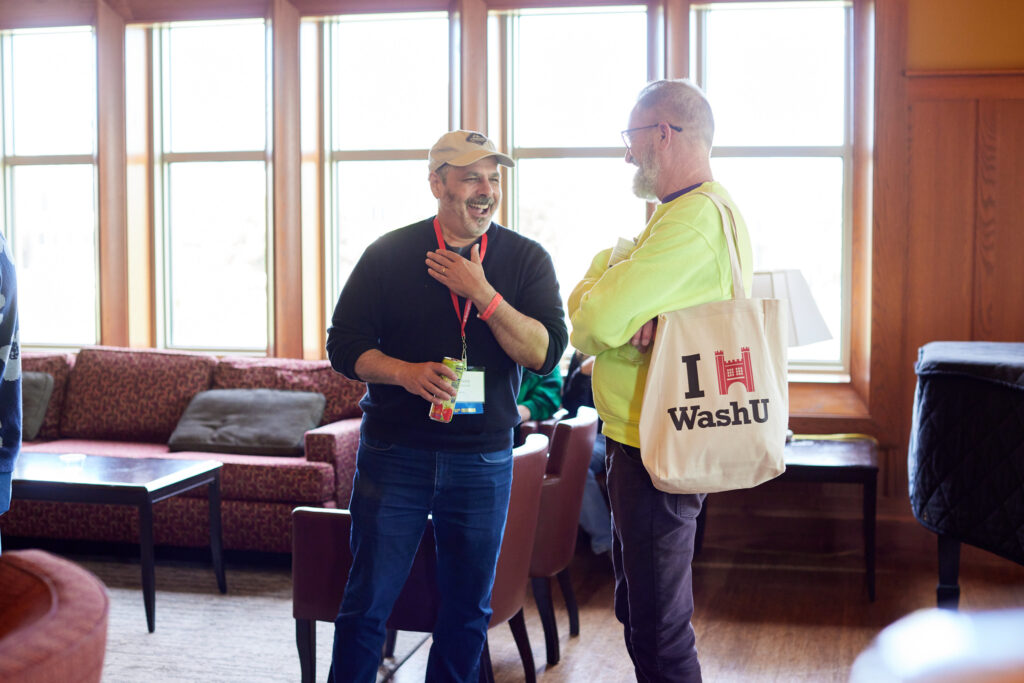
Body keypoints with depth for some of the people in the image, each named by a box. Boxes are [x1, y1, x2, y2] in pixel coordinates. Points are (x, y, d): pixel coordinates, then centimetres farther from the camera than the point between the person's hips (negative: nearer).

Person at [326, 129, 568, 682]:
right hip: (393, 451, -1)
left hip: (482, 459, 2)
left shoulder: (526, 259, 3)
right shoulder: (388, 254, 1)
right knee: (368, 601, 1)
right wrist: (405, 371, -17)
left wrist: (483, 294, -18)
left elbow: (545, 353, -8)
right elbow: (344, 345, 1)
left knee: (468, 608, 11)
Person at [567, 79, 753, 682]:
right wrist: (628, 321, -14)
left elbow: (598, 320, -26)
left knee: (656, 631, 0)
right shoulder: (694, 212, 16)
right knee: (639, 607, 23)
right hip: (650, 443, 11)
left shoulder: (696, 217, -20)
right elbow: (584, 314, 8)